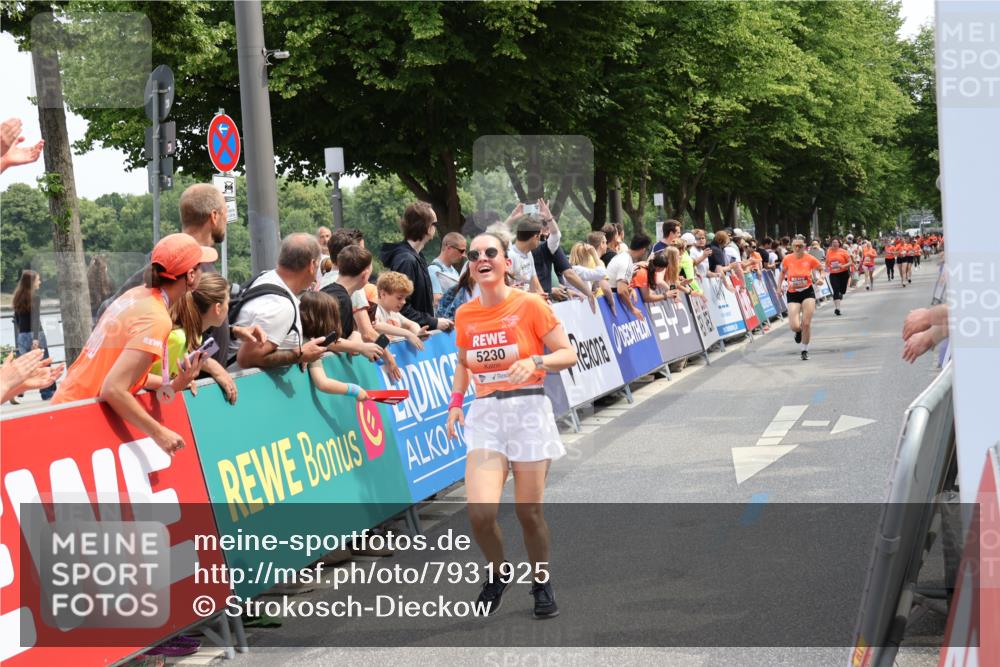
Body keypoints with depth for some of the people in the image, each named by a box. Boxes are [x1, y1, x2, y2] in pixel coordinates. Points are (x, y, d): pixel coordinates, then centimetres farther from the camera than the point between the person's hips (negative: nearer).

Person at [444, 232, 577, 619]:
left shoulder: (529, 305, -4)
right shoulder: (465, 315, 8)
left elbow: (568, 354, -2)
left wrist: (535, 361, -20)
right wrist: (455, 402, 10)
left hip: (528, 409, -2)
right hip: (485, 413, 2)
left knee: (529, 512, 1)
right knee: (480, 512, -14)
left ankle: (542, 584, 25)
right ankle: (498, 572, 16)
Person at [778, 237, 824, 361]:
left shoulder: (810, 259, -8)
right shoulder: (787, 259, -4)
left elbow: (820, 269, 9)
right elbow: (782, 272, 14)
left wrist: (820, 279, -10)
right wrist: (780, 286, 3)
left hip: (808, 292, -1)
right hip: (792, 294, 1)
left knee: (806, 324, -4)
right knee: (794, 326, -10)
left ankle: (805, 350, 17)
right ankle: (799, 331, 30)